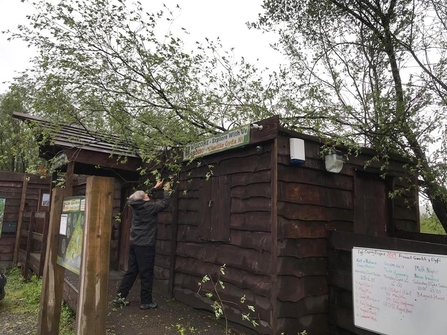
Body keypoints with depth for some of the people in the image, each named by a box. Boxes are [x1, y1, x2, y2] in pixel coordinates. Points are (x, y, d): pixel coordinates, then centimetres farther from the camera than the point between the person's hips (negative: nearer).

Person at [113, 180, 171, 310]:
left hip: (134, 244, 8)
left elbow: (146, 199, 25)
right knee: (146, 274, 1)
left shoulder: (136, 206, 5)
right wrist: (166, 190, 11)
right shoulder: (149, 206, -15)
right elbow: (164, 203, -2)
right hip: (145, 245, -8)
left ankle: (120, 297, 20)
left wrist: (155, 188, 29)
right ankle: (146, 301, 8)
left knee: (131, 271, 16)